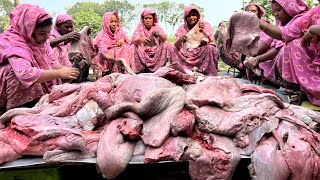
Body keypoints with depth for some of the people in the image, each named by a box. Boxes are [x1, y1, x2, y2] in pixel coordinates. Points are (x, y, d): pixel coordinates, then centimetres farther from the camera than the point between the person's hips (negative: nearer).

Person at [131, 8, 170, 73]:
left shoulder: (157, 27, 1)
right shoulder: (139, 28, 0)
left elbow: (165, 39, -15)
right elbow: (133, 40, -16)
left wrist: (159, 34, -38)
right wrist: (141, 39, -39)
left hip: (156, 53, 1)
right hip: (142, 53, 0)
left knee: (166, 44, -21)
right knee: (134, 46, -25)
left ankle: (159, 67, -15)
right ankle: (143, 68, -14)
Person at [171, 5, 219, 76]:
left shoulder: (205, 25, -4)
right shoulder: (182, 28, 0)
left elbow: (209, 42, -17)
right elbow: (178, 47, -11)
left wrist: (203, 31, -34)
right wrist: (180, 40, -33)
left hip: (202, 54, -1)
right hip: (187, 55, 2)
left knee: (210, 48, -30)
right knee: (173, 48, -16)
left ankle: (210, 74, -21)